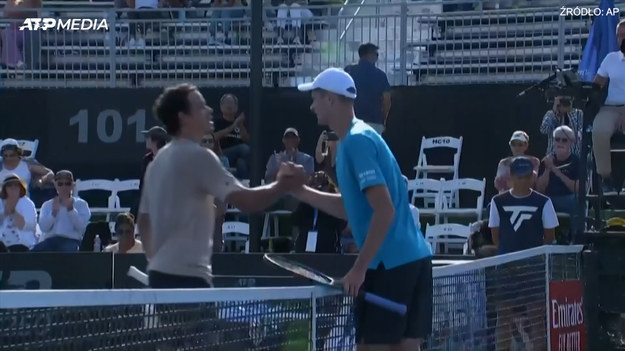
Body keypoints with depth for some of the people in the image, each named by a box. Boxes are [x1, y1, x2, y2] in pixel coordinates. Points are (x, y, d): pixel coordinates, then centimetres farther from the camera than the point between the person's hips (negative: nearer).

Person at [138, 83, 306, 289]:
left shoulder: (159, 161, 17)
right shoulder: (197, 156, -12)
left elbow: (144, 221, 23)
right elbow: (246, 201, -19)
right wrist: (283, 185, -9)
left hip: (161, 273, 10)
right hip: (186, 277, -10)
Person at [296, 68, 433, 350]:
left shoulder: (356, 141, -13)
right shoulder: (360, 137, 17)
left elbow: (384, 211, -21)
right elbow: (352, 208, 24)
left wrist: (359, 268, -19)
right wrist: (302, 192, 18)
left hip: (390, 264, -9)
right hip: (412, 258, 9)